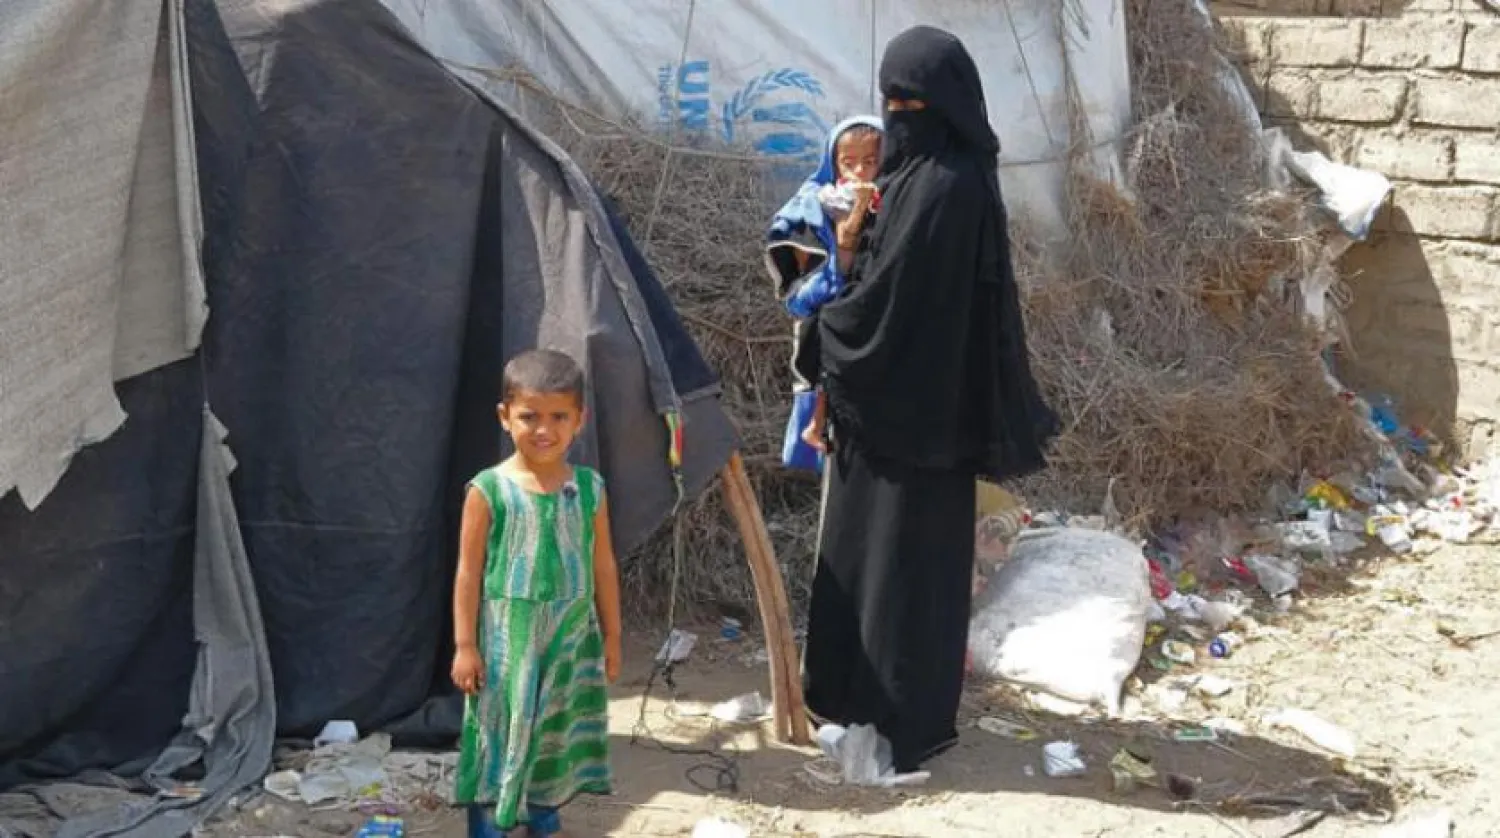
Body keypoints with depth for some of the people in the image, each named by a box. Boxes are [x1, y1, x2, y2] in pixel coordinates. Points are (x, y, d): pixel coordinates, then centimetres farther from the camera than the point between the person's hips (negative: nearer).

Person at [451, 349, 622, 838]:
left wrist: (611, 637, 9)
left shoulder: (589, 489, -1)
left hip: (572, 639, 4)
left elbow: (603, 568, 7)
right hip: (507, 640, -3)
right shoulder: (488, 490, -10)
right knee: (500, 735, 3)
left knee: (556, 738, 15)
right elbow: (469, 572, -6)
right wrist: (465, 645, -7)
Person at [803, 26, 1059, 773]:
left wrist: (827, 331, -4)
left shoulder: (946, 186, -20)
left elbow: (891, 291, -19)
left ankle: (914, 716, 13)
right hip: (889, 388, 9)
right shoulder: (919, 171, 10)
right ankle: (856, 687, 30)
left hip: (914, 397, -9)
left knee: (906, 556, 1)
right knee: (862, 545, 17)